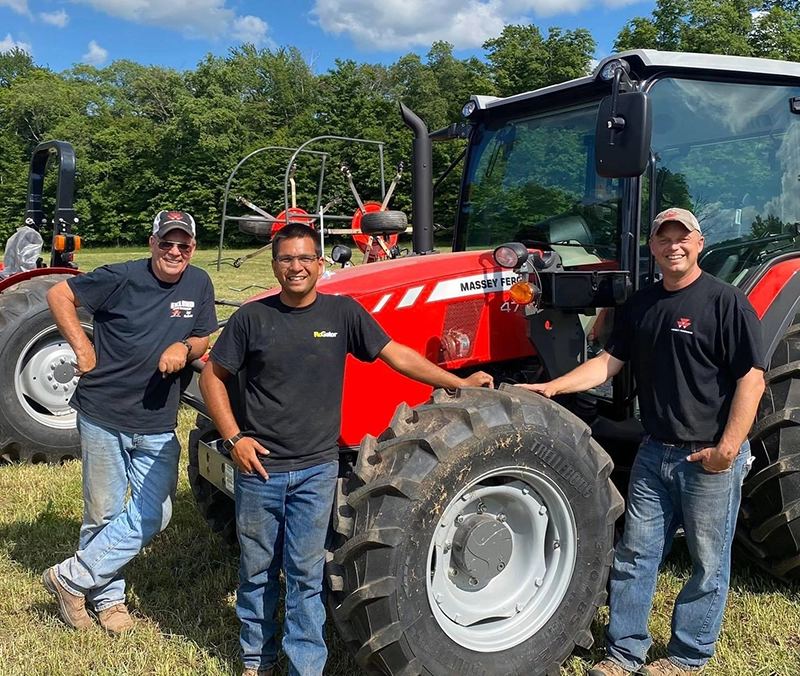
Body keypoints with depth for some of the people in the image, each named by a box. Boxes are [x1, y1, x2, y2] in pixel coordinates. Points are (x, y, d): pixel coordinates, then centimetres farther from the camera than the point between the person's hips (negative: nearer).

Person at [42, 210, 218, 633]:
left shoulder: (199, 284, 2)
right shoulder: (123, 278, -10)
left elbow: (204, 340, 11)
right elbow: (59, 295, -3)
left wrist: (184, 347, -11)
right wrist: (82, 347, -10)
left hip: (158, 425, 4)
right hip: (103, 417, -3)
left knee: (152, 516, 0)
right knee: (103, 515, 8)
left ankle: (72, 578, 15)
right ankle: (108, 596, 28)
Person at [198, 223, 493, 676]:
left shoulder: (343, 312, -1)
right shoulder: (252, 318, -3)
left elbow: (396, 354, 2)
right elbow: (213, 376, 5)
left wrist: (458, 383, -3)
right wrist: (234, 438, -4)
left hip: (316, 469, 0)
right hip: (260, 467, 1)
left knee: (305, 574, 4)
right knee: (258, 569, 13)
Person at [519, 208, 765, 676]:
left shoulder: (727, 302, -9)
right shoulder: (641, 304, 10)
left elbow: (751, 379, -14)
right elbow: (608, 363, 10)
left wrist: (728, 448, -20)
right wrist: (552, 387, -4)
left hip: (711, 457, -5)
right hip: (656, 452, 6)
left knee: (708, 563, 7)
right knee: (635, 554, 9)